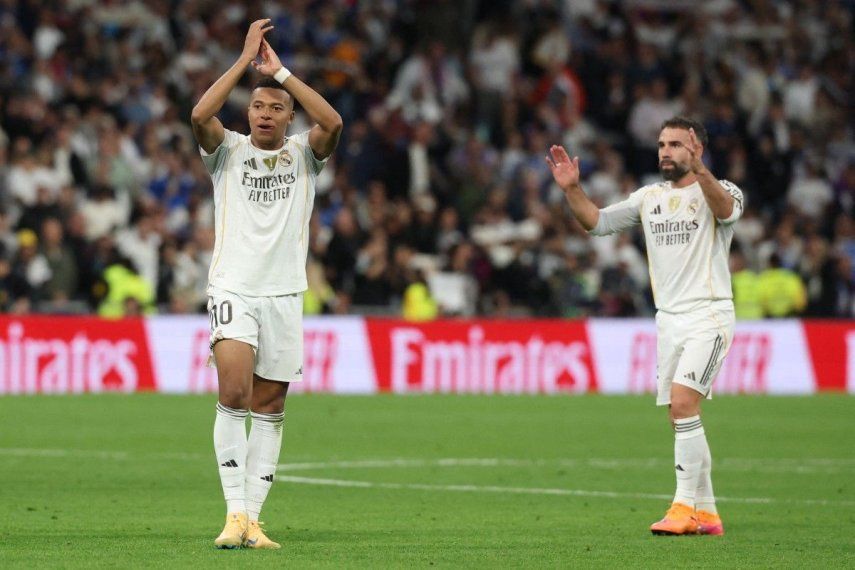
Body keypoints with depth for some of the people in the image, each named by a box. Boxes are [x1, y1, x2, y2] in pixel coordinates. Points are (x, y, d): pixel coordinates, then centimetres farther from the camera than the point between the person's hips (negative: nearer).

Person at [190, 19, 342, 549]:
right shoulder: (229, 149, 7)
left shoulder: (303, 153, 9)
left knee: (269, 409, 3)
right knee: (234, 392, -21)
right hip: (233, 288, -2)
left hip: (285, 293, 2)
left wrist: (280, 70, -10)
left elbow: (333, 123, -13)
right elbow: (200, 115, -14)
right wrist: (246, 59, -13)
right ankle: (234, 512, -21)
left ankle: (252, 519, 7)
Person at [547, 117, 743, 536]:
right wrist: (572, 189, -7)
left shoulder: (716, 191, -5)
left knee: (682, 403, -21)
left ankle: (685, 507, -19)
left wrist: (699, 171, -46)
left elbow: (727, 208, -29)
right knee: (683, 420, 7)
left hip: (708, 316, -7)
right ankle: (706, 513, 14)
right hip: (669, 319, 7)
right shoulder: (649, 197, 13)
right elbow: (597, 222, 11)